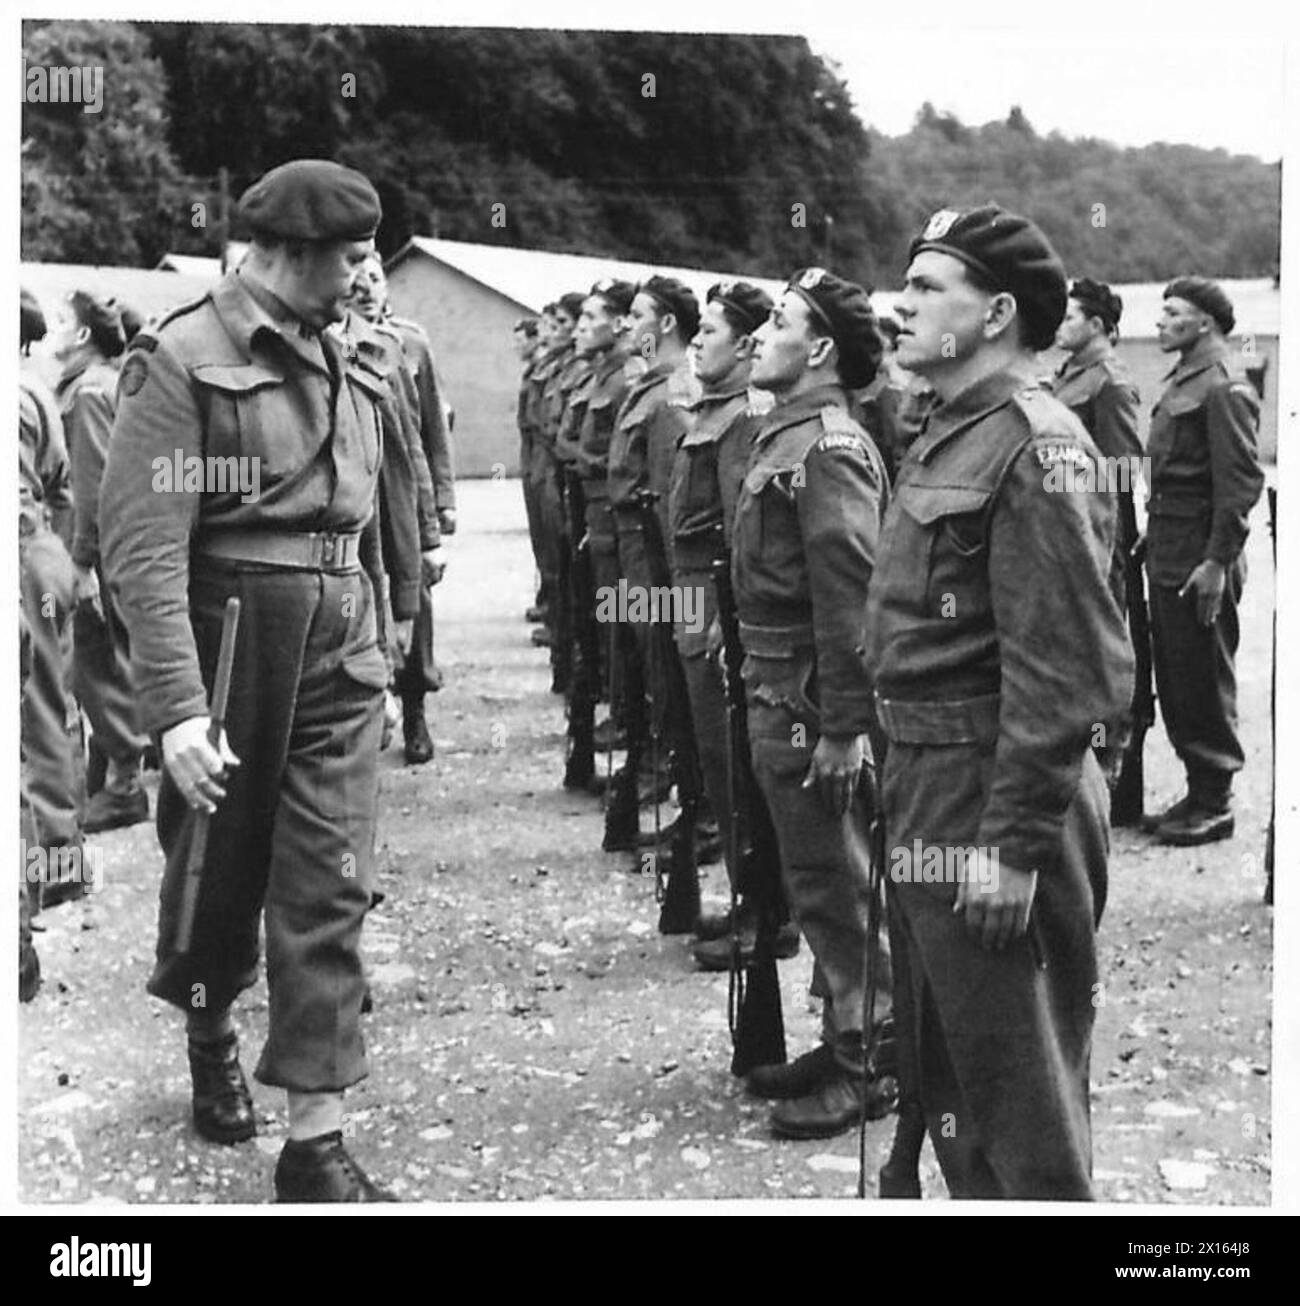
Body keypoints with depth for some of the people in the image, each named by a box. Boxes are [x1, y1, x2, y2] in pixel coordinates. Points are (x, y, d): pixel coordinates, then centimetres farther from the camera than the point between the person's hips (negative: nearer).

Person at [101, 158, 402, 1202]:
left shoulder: (346, 367, 8)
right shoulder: (185, 361, -12)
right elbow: (142, 545, -18)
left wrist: (381, 621, 15)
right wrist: (178, 710, -24)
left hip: (342, 647, 4)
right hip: (230, 639, -4)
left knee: (330, 889, -1)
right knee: (221, 871, 14)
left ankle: (317, 1138, 4)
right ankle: (211, 1033, 44)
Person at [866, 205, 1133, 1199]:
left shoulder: (1032, 444, -17)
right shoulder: (949, 436, 13)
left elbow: (1065, 669, -23)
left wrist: (1014, 844, -24)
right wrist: (907, 780, 15)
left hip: (993, 802, -10)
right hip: (925, 789, 10)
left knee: (1021, 1095, 2)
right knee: (942, 1077, 21)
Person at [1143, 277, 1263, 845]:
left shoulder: (1224, 388, -13)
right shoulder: (1182, 382, 17)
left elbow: (1242, 480, -18)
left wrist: (1217, 562, -21)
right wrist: (1153, 539, 15)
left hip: (1200, 564, -9)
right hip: (1167, 561, 9)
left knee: (1204, 685, -2)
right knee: (1173, 682, 13)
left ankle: (1214, 804, 7)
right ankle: (1198, 791, 23)